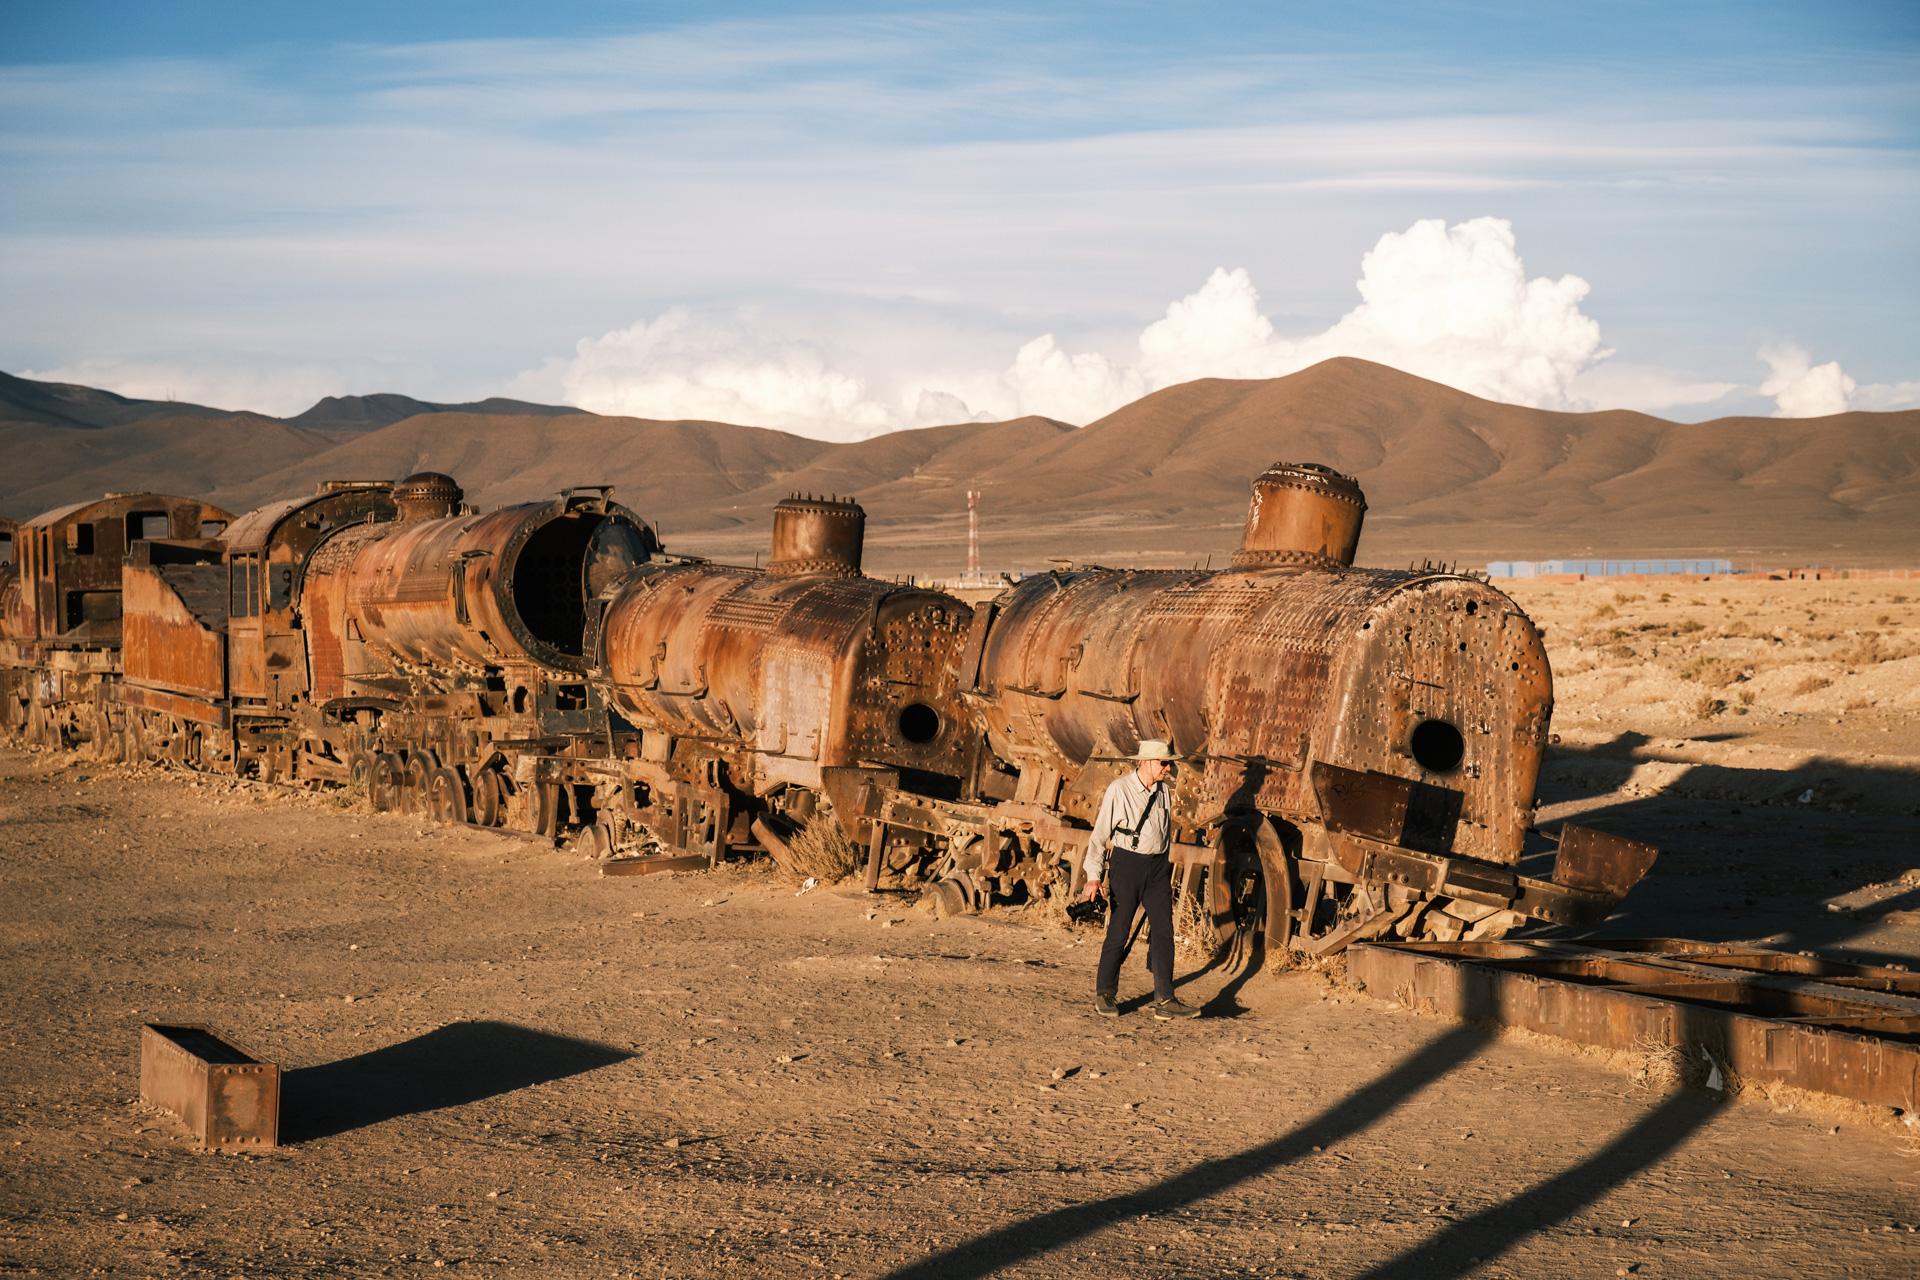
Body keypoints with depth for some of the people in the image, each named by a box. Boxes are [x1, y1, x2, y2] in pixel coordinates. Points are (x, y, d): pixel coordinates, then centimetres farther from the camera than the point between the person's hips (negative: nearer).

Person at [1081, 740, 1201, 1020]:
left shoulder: (1164, 791, 7)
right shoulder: (1119, 789, -10)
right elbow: (1100, 834, -9)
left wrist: (1168, 870, 20)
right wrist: (1093, 876, -15)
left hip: (1157, 865, 5)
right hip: (1126, 862, -5)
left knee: (1164, 932, -3)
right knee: (1118, 932, -1)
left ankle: (1165, 1001, -2)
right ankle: (1105, 994, 17)